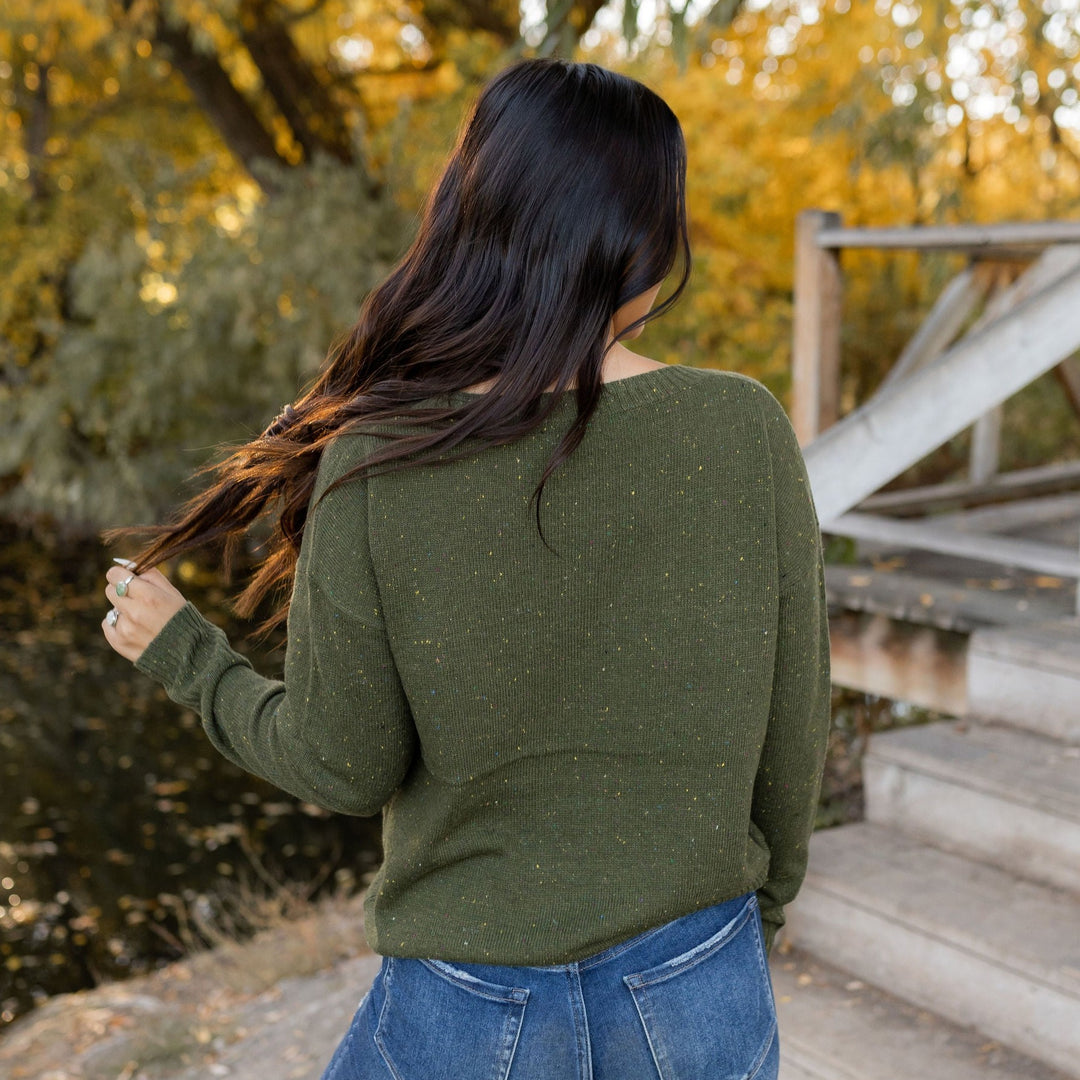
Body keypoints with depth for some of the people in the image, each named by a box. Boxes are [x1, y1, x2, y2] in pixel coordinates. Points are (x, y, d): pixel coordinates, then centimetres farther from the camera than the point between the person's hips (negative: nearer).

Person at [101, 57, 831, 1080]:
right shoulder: (746, 430, -13)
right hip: (701, 993, 2)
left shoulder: (375, 464, -16)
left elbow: (345, 768, -9)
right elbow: (790, 723, -4)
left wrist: (185, 659, 9)